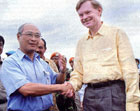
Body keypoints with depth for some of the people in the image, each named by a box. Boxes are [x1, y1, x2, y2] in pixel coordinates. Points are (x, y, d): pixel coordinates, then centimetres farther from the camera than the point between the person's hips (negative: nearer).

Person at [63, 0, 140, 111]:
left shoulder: (117, 33, 0)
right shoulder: (81, 42, 15)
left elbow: (130, 71, -6)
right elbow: (78, 72, 17)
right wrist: (72, 85, -5)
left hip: (113, 93, -4)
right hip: (90, 94, 5)